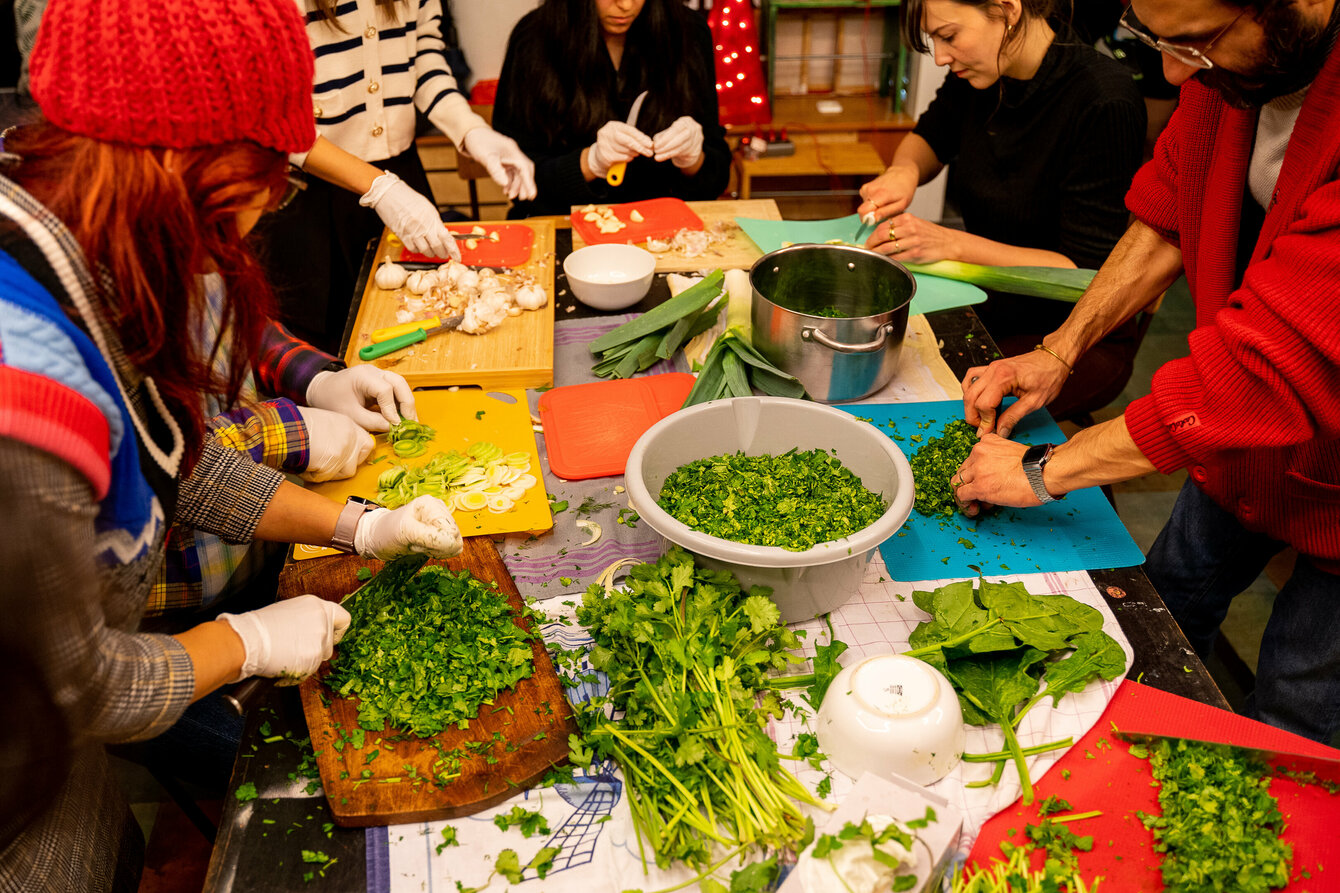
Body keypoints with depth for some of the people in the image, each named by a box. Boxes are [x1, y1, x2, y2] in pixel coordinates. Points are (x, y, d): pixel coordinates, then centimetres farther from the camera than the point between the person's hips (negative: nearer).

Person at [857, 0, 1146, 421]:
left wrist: (952, 244, -26)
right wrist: (904, 171, -6)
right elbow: (929, 138, 19)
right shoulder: (979, 74, -3)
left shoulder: (1105, 102, -23)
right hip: (988, 303, 7)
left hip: (1076, 337, -6)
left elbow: (1086, 272, -22)